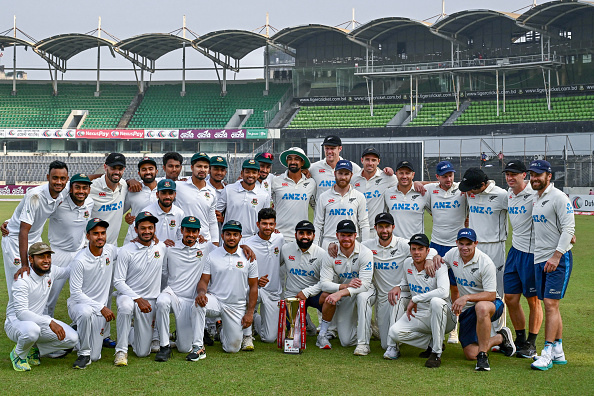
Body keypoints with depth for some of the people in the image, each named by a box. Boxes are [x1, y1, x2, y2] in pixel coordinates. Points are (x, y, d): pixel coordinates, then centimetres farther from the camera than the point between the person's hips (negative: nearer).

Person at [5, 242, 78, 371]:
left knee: (72, 339, -12)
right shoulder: (23, 280, -23)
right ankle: (19, 355, -8)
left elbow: (70, 270, 20)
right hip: (15, 321, -7)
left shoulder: (50, 272, -1)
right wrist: (50, 322, -40)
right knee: (32, 329, -42)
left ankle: (34, 350, 8)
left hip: (39, 320, 7)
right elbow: (21, 313, -32)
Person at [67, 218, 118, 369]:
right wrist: (101, 308, -23)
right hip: (78, 304, -5)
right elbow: (76, 293, -17)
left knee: (95, 357, -2)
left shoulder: (111, 250, -1)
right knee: (86, 312, -43)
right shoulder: (80, 260, -18)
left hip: (100, 310, 5)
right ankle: (84, 354, -20)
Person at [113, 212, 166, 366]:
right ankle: (121, 350, -24)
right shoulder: (126, 251, -9)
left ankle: (132, 335, 37)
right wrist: (138, 299, -21)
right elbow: (118, 282, -10)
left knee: (142, 352, 0)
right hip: (128, 295, -3)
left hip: (150, 300, 3)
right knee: (126, 307, -42)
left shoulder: (161, 247, 3)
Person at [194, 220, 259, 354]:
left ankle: (223, 332, 34)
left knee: (233, 348, -2)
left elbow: (253, 287, 5)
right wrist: (202, 292, -25)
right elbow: (204, 280, -1)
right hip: (215, 299, -1)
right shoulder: (212, 256, 1)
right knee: (198, 304, -36)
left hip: (237, 307, 1)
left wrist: (250, 312, -1)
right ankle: (199, 347, -26)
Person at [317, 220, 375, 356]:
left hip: (365, 292, -2)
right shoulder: (330, 256, -9)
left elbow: (364, 284, -28)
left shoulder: (365, 253, -19)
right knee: (346, 341, -9)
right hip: (344, 298, 2)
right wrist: (345, 286, -34)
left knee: (362, 296, -40)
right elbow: (324, 283, -17)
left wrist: (340, 293, -40)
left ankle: (363, 343, -29)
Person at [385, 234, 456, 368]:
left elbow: (444, 292, -34)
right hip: (419, 316, 5)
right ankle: (432, 341, 2)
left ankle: (436, 353, -27)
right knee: (394, 332, -22)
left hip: (444, 318, -5)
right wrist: (399, 287, 4)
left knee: (436, 301, -40)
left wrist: (415, 299, -29)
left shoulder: (438, 267, -15)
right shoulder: (408, 263, 4)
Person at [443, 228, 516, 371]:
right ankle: (501, 338, 21)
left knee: (481, 307, -45)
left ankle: (483, 356, -31)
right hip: (467, 309, 5)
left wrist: (466, 297, -33)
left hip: (492, 304, -5)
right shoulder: (453, 255, -3)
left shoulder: (486, 263, -20)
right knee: (471, 354, -7)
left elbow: (491, 295, -21)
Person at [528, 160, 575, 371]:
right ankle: (558, 352, 16)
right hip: (539, 259, 8)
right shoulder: (535, 199, 15)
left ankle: (547, 354, -11)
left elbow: (568, 228, -15)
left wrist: (556, 256, -21)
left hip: (559, 259, -8)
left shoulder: (558, 197, -10)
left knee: (551, 304, -11)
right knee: (550, 306, 9)